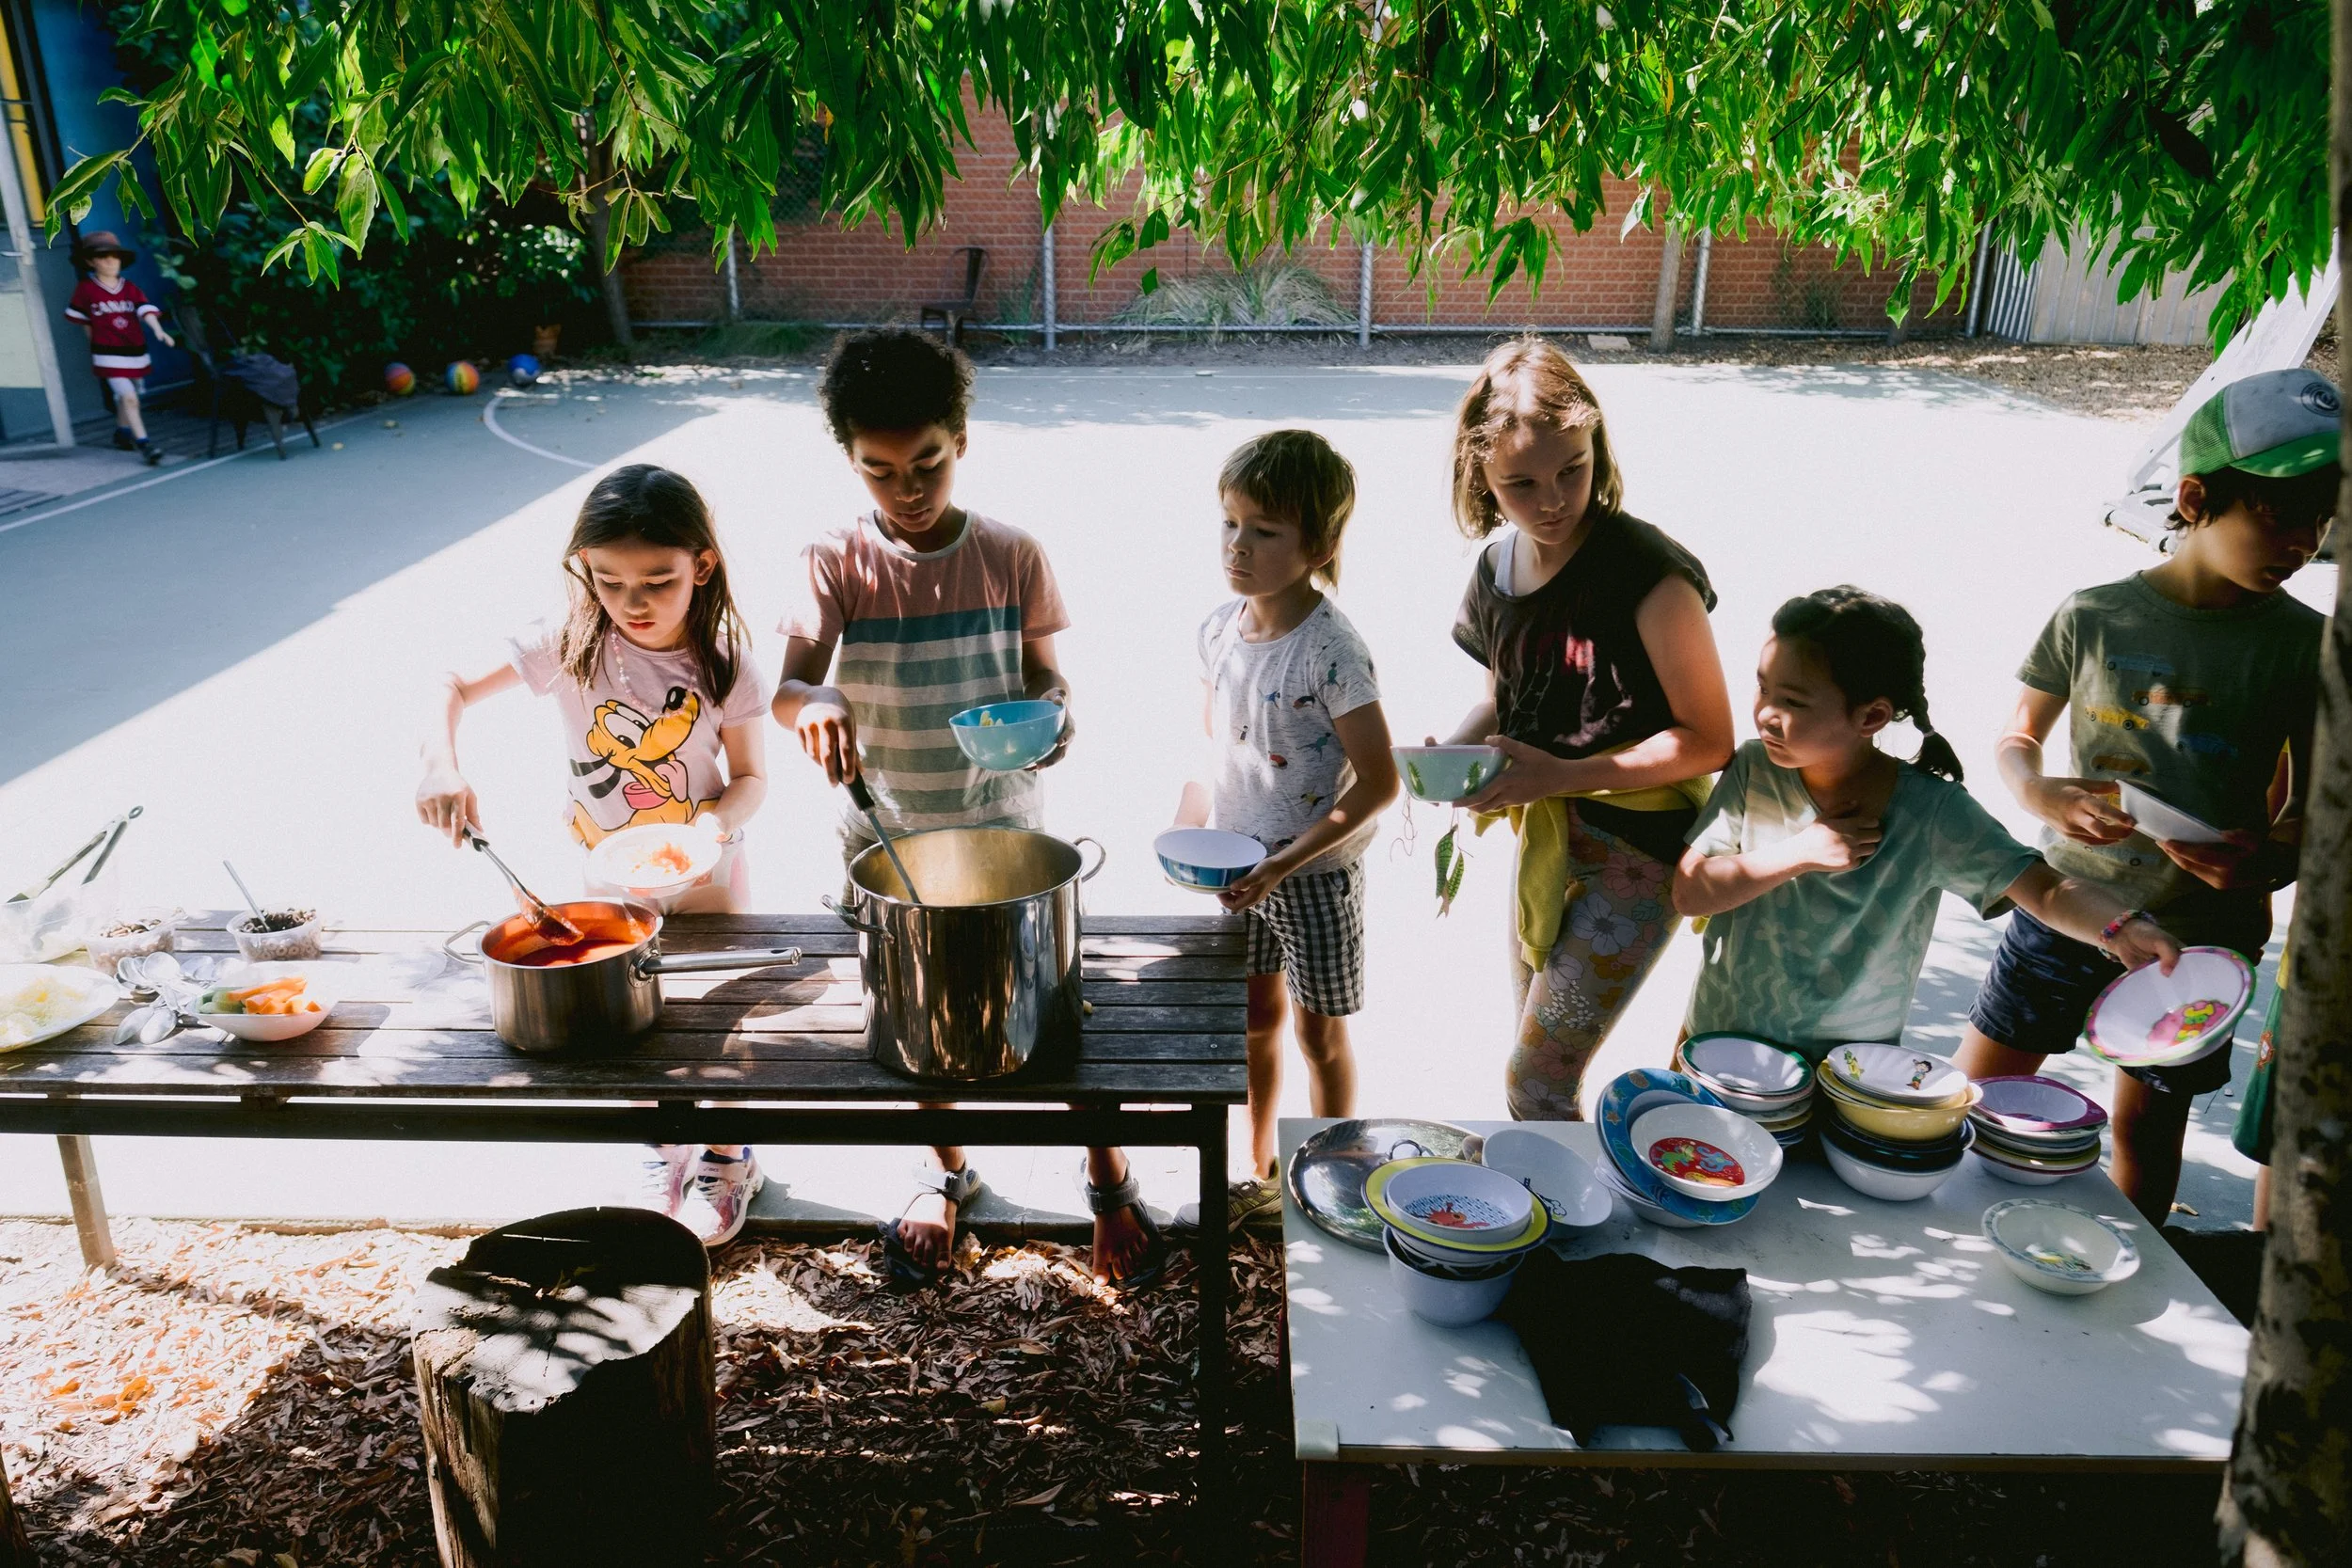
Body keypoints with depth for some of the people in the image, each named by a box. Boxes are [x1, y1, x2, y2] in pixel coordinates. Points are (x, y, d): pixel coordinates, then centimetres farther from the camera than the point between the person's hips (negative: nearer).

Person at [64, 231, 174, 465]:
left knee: (126, 397, 20)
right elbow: (80, 318, 9)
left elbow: (146, 310, -12)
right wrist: (95, 337, 12)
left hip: (135, 351, 4)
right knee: (129, 397, -16)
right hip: (109, 355, -4)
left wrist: (159, 331, -28)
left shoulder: (130, 288, 3)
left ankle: (122, 432, 42)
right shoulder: (86, 289, -4)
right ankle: (143, 443, -19)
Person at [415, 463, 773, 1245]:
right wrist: (441, 764, -33)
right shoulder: (570, 648, -19)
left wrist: (717, 823, -33)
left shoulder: (724, 662, -19)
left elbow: (751, 775, -12)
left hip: (707, 869, -2)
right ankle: (663, 1145, 44)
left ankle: (727, 1152, 37)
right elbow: (453, 684, -15)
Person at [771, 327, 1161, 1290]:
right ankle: (946, 1173, 42)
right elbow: (788, 686, -18)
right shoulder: (837, 566, -8)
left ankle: (1109, 1181, 29)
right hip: (886, 839, 1)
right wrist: (812, 706, -41)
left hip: (1002, 822, 0)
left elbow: (1041, 676, 1)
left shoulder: (1011, 557, -6)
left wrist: (1051, 715, -22)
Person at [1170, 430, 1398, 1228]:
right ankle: (1263, 1173, 40)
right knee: (1257, 1018, 20)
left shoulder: (1332, 652, -23)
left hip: (1315, 873, -6)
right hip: (1238, 866, 6)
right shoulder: (1219, 629, -4)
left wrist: (1284, 863, -26)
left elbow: (1379, 782, -22)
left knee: (1319, 1035, 11)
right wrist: (1190, 826, -1)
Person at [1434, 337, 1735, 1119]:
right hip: (1544, 842, 7)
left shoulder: (1650, 576, -21)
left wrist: (1565, 775, -24)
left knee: (1535, 1083, -5)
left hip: (1635, 853, -7)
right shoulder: (1499, 566, 0)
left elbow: (1708, 740, -17)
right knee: (1545, 1067, 20)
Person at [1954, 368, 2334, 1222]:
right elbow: (2019, 740, 5)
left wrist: (2268, 860, -21)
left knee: (2147, 1124, 13)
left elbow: (2312, 804, 1)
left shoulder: (2302, 647, -6)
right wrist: (2042, 795, -17)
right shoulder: (2094, 617, -7)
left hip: (2198, 929, 0)